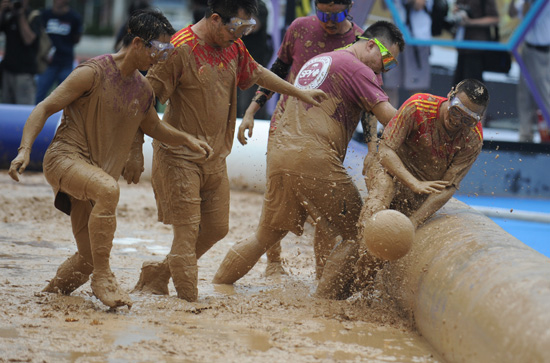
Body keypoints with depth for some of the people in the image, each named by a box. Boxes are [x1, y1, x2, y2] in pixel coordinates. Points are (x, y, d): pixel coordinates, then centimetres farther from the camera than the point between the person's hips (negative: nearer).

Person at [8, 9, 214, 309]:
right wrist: (25, 150, -23)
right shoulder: (93, 73, -11)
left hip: (96, 174, 7)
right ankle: (103, 277, -29)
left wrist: (186, 139, 14)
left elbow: (153, 126, 32)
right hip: (65, 158, -7)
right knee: (108, 189, -38)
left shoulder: (143, 90, 11)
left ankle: (53, 292, 34)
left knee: (90, 257, 3)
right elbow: (44, 109, -10)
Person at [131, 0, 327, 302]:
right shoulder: (181, 48, -17)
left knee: (216, 227, 10)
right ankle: (188, 300, -4)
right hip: (179, 156, -8)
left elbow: (257, 74, 26)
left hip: (216, 158, 8)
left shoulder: (233, 48, 6)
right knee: (187, 229, -9)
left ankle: (158, 275, 23)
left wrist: (299, 93, 32)